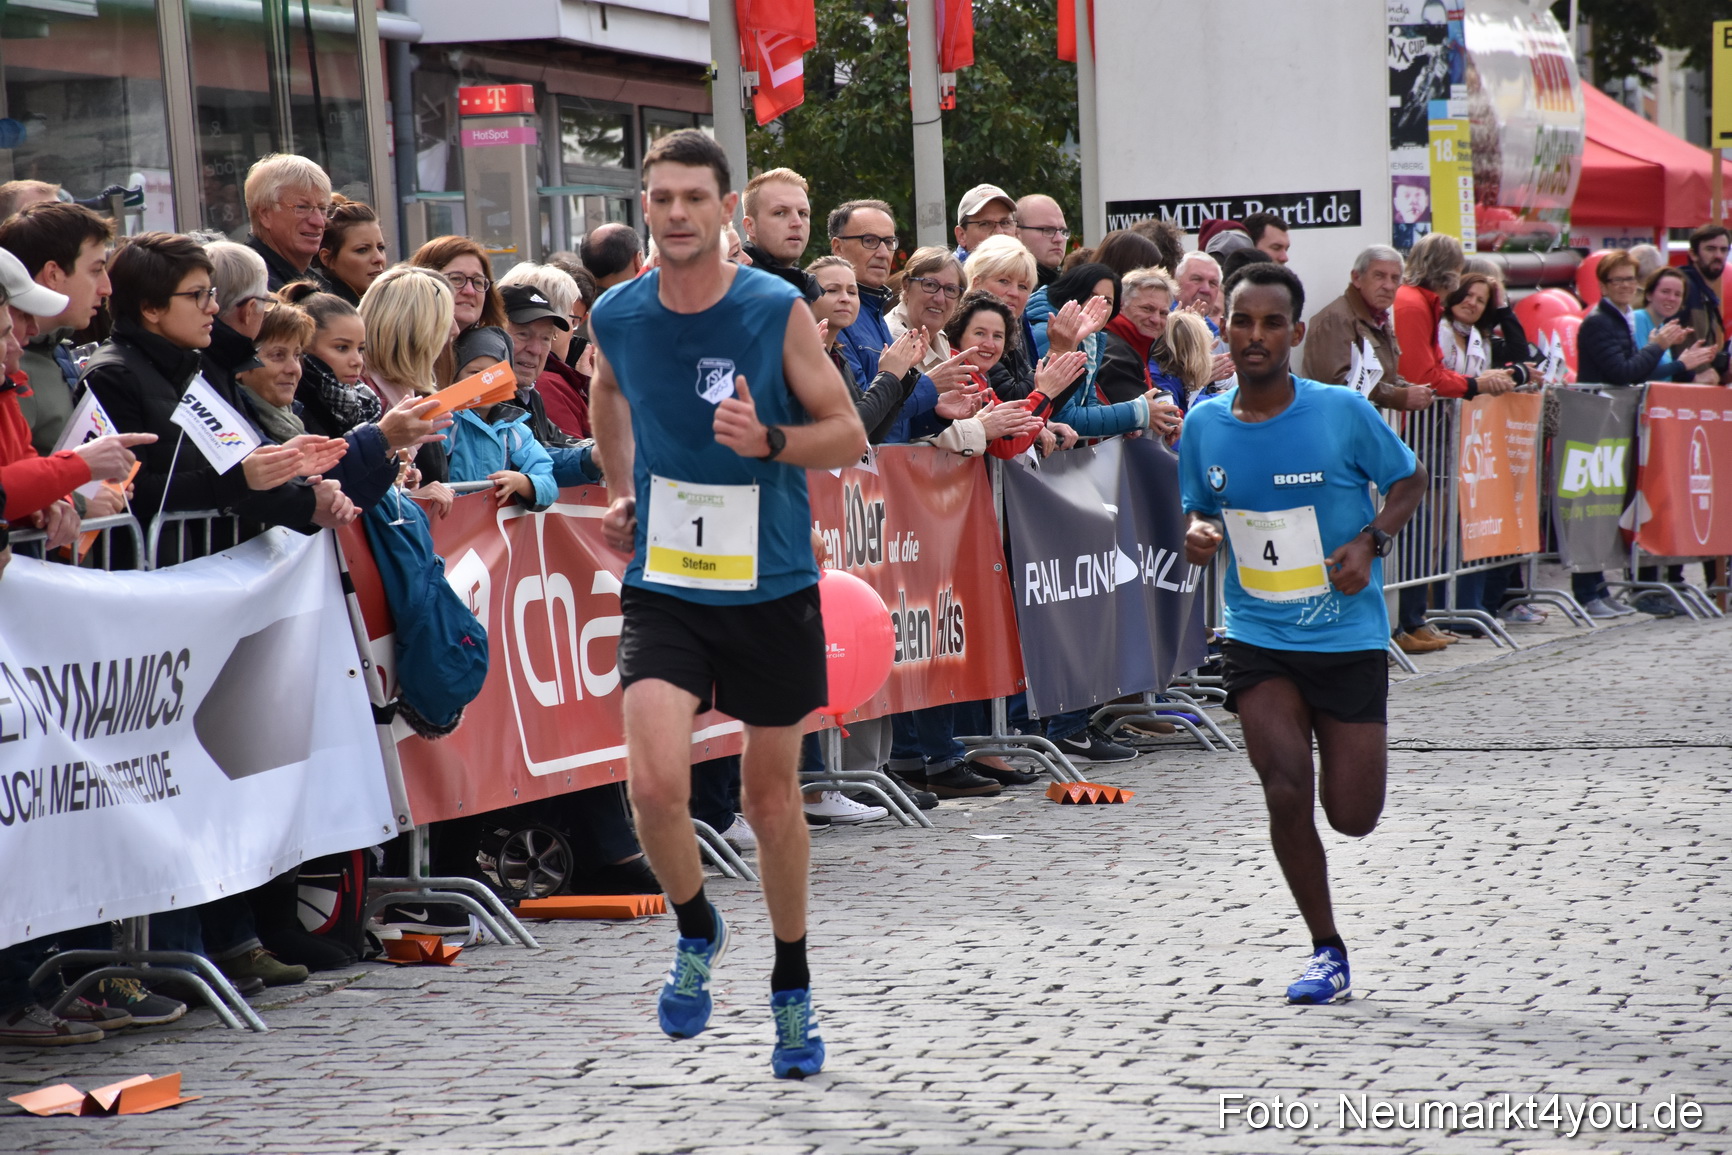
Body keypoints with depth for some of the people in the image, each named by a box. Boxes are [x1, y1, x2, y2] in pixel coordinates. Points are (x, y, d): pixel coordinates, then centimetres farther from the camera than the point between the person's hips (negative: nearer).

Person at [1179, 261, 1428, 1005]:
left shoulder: (1343, 412, -9)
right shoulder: (1204, 425, -1)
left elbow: (1409, 481, 3)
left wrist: (1370, 540, -14)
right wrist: (1197, 537, -10)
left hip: (1348, 637, -1)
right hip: (1256, 638, 1)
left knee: (1353, 818, 0)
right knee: (1286, 793, -16)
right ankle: (1327, 951, 3)